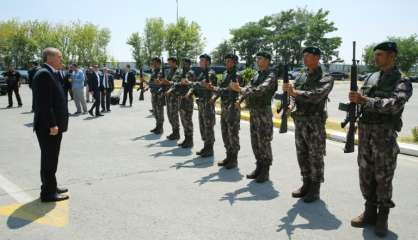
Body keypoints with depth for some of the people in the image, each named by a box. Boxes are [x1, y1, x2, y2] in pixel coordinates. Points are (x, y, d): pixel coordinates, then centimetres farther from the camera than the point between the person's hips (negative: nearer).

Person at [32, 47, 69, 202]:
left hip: (54, 125, 10)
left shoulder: (50, 73, 16)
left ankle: (51, 187, 30)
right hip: (48, 127, -10)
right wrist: (52, 125, -23)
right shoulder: (44, 74, -16)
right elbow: (44, 103, -23)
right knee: (49, 160, -1)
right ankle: (48, 193, 8)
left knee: (51, 159, 18)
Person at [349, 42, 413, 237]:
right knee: (365, 174, 10)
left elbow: (395, 104, -22)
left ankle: (382, 218, 18)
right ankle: (370, 212, 24)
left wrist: (365, 100, -25)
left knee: (383, 178, 3)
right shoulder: (370, 78, 13)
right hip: (365, 132, 5)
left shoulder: (402, 82, -5)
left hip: (385, 135, -5)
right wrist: (355, 99, -12)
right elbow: (361, 101, 11)